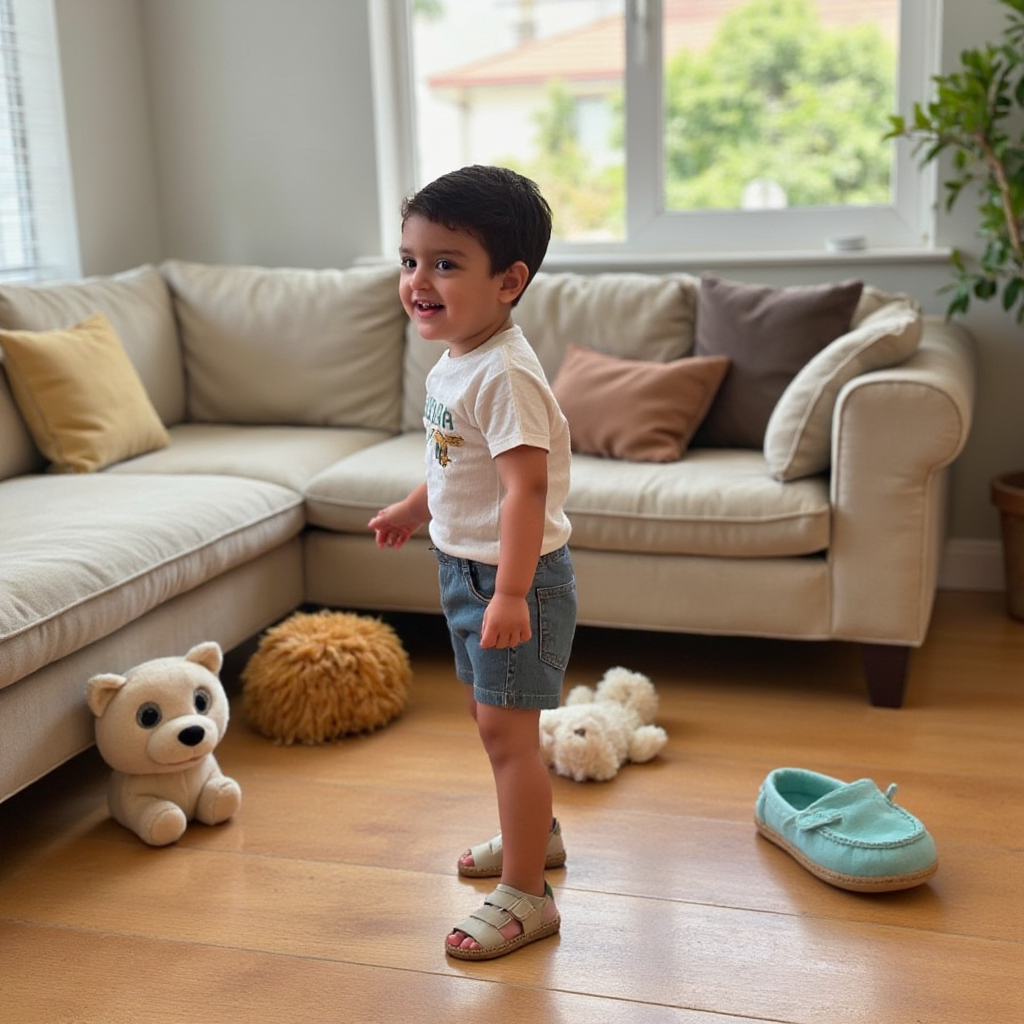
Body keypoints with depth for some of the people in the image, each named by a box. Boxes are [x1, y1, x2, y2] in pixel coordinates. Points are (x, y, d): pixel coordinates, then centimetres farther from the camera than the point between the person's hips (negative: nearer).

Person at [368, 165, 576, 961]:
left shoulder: (505, 375, -25)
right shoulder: (455, 362, 6)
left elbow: (527, 485, -30)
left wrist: (511, 592, -33)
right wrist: (416, 508, 32)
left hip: (515, 575, -10)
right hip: (465, 565, 10)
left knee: (505, 728, -3)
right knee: (491, 712, 23)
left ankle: (525, 895, 11)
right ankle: (535, 831, 44)